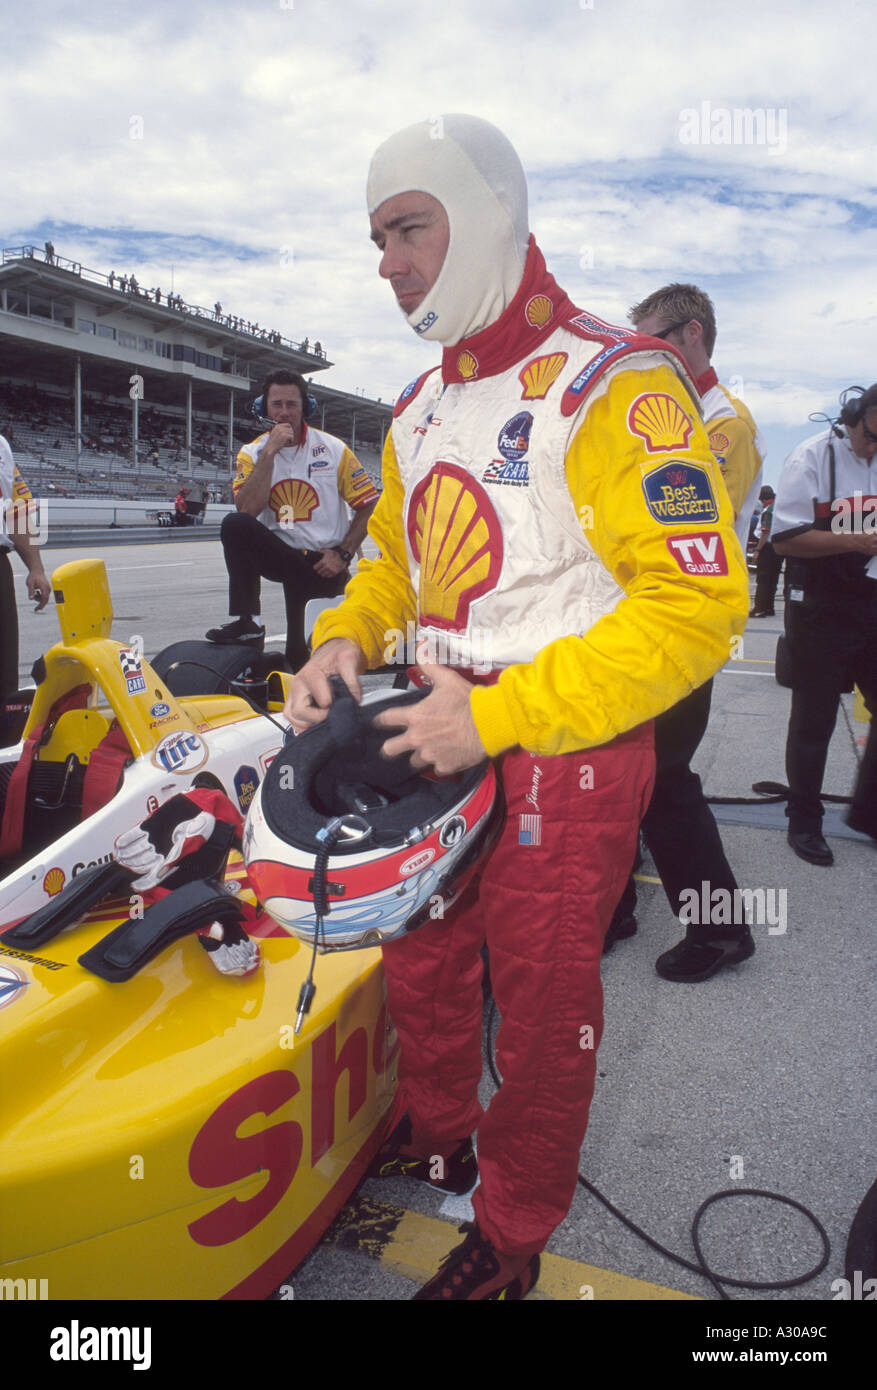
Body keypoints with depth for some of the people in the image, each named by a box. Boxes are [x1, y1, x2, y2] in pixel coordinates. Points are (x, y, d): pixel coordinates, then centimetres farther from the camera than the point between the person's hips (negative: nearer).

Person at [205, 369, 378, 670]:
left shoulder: (333, 449, -1)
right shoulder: (253, 453, 2)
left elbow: (369, 505, 1)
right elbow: (247, 510, -16)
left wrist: (343, 554, -8)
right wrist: (270, 452, -17)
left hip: (325, 564, -1)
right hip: (280, 554, 2)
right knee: (235, 524, -27)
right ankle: (247, 622, -24)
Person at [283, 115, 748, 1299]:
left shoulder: (610, 387, -15)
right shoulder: (419, 410, 11)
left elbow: (699, 604, -21)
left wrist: (500, 717, -23)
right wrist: (346, 638, -1)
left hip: (564, 758, -7)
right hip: (441, 740, 7)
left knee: (542, 1009, 9)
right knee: (420, 958, 21)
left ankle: (512, 1240, 35)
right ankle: (436, 1136, 49)